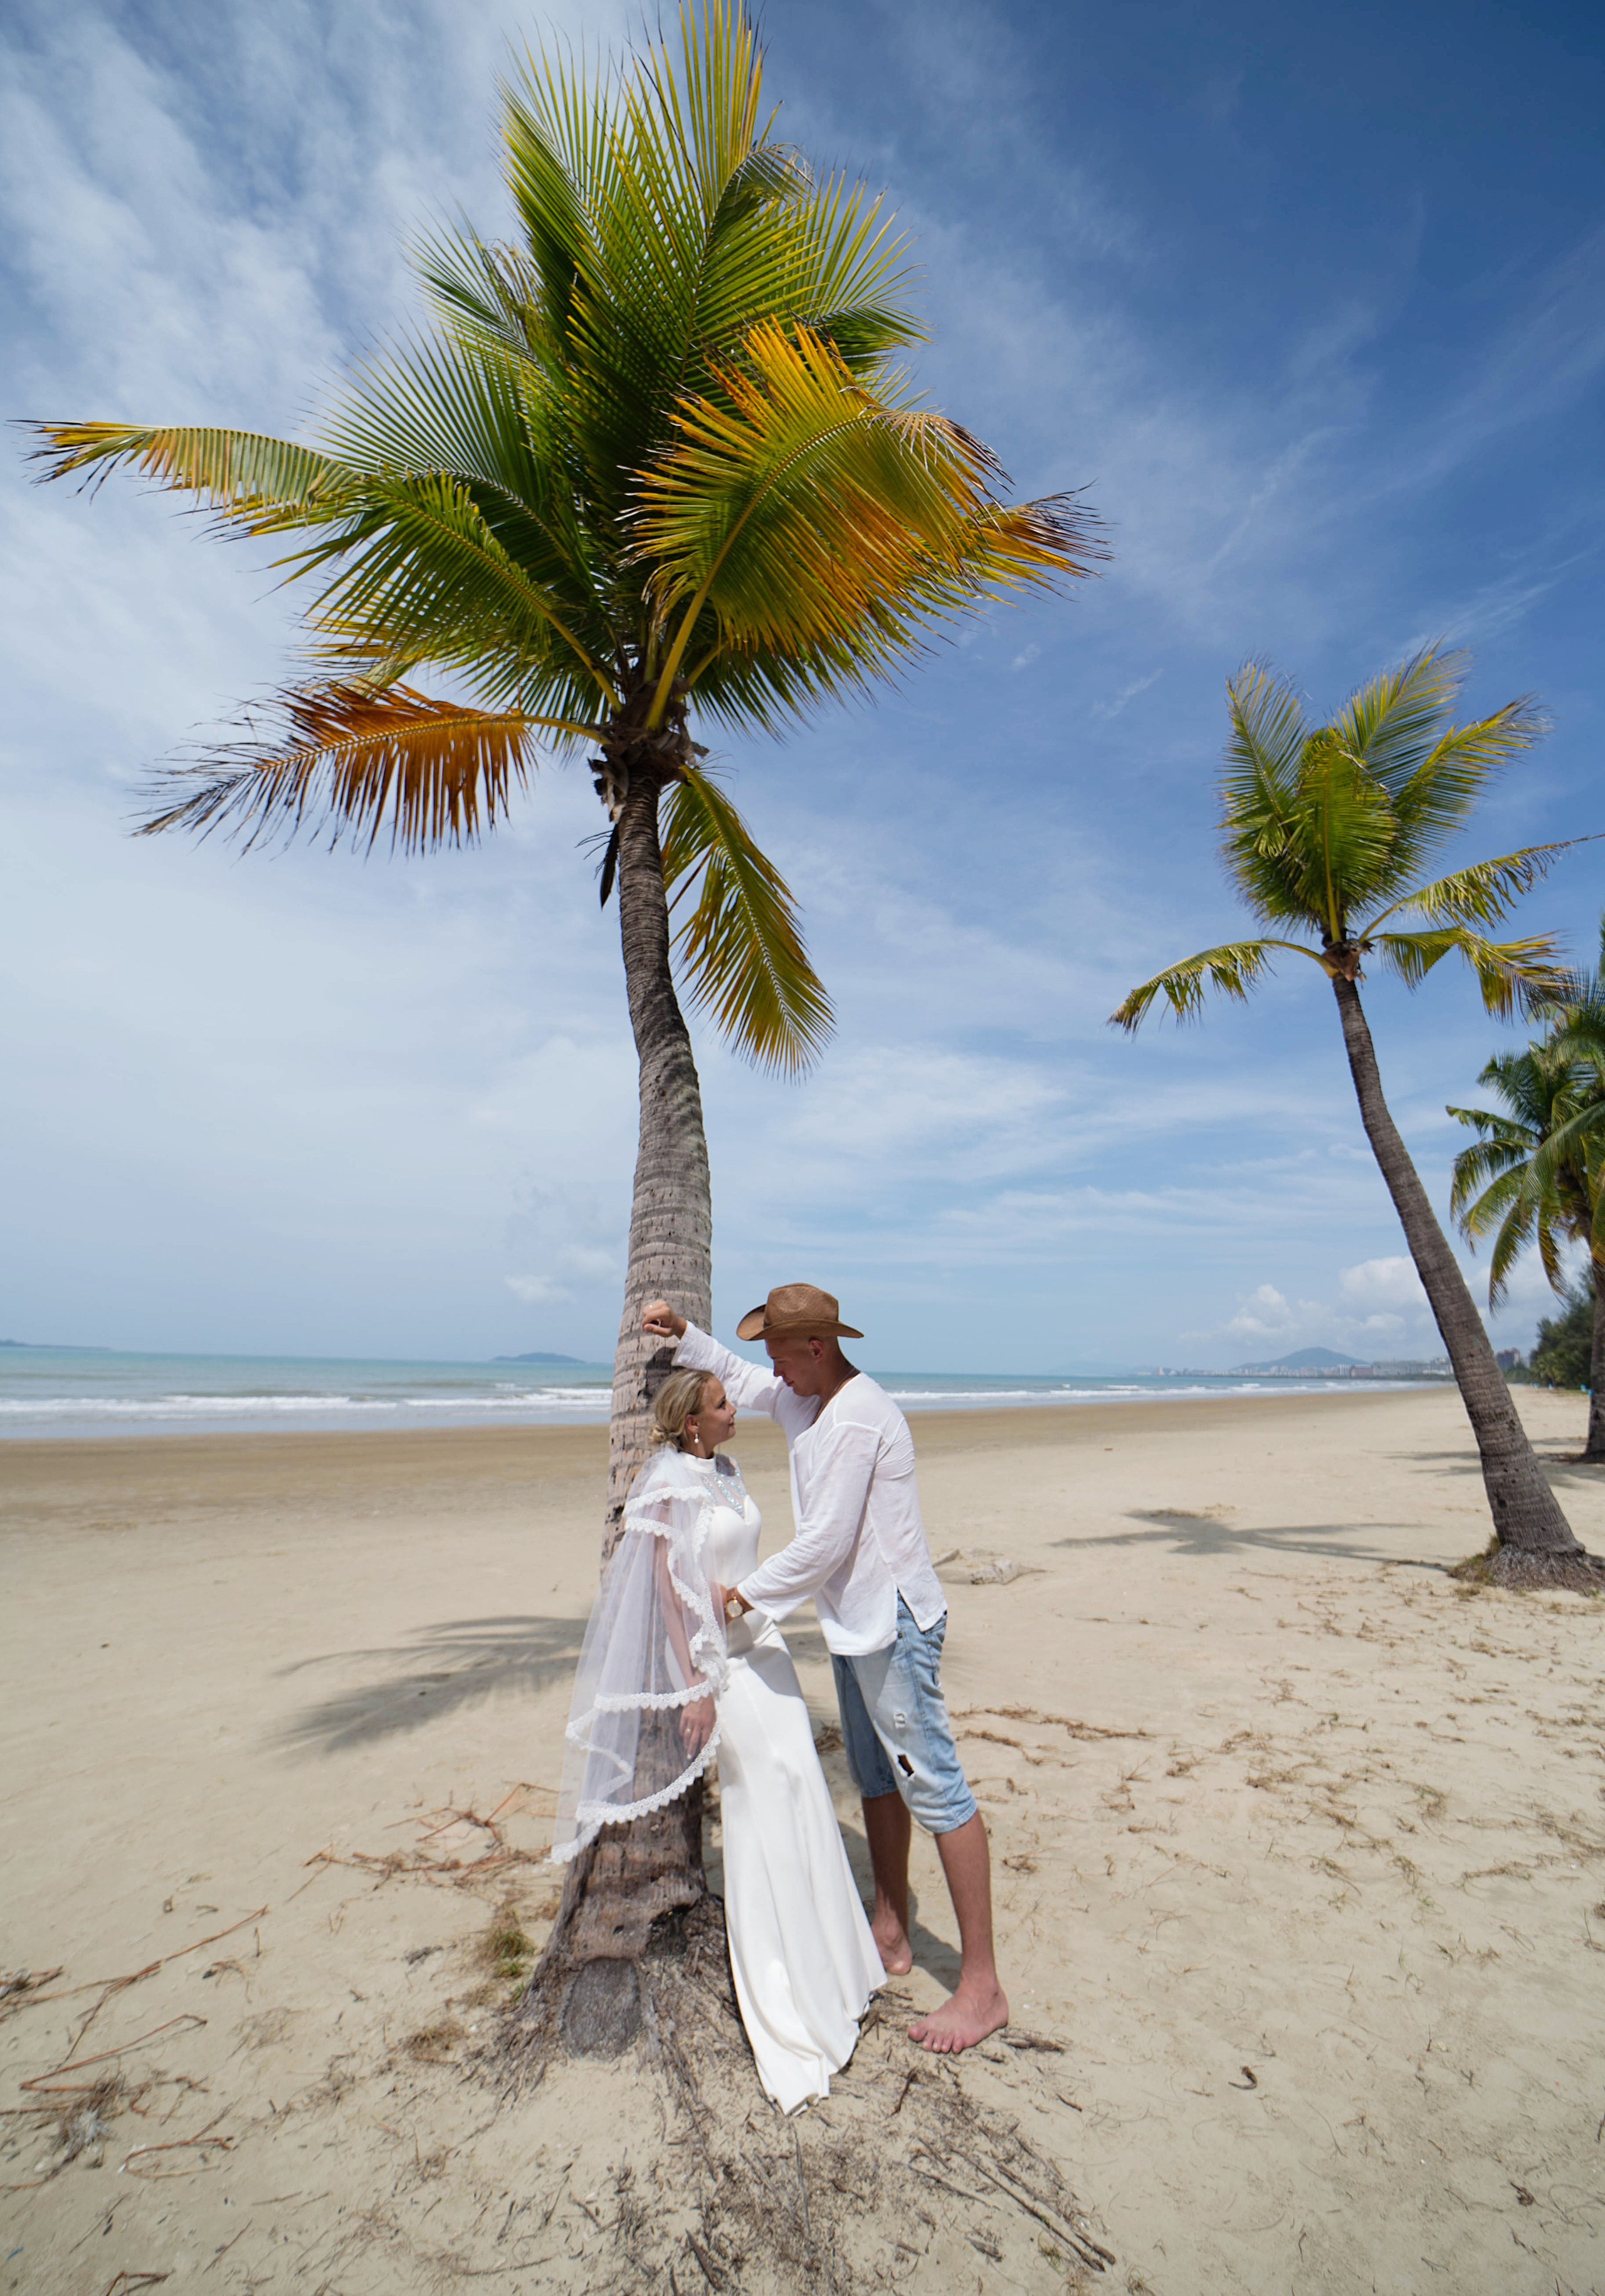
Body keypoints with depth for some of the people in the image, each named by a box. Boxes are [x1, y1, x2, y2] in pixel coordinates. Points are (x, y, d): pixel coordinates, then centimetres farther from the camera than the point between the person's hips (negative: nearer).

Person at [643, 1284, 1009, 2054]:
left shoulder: (856, 1420, -26)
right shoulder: (804, 1398, 4)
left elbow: (825, 1542, -24)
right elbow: (738, 1379, 21)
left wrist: (749, 1593, -13)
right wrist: (684, 1335, 9)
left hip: (893, 1622, -10)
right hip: (854, 1622, 10)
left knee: (934, 1787, 0)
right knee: (876, 1779, 21)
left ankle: (982, 1988, 13)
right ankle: (890, 1932, 38)